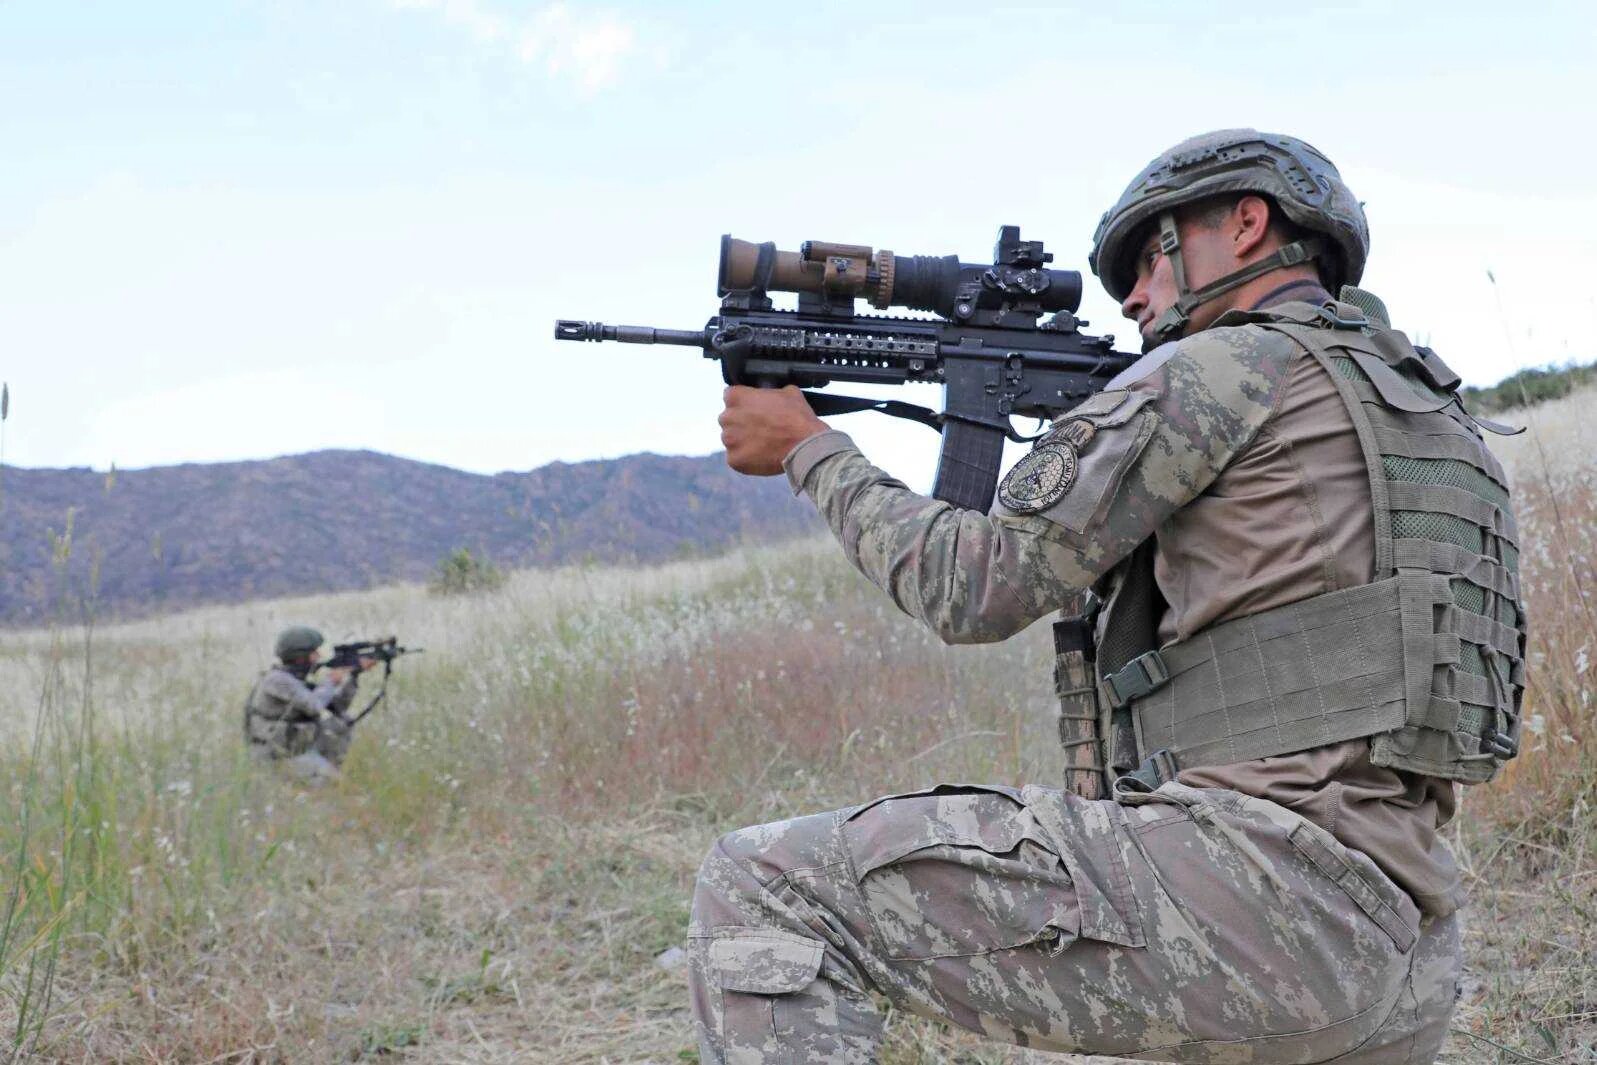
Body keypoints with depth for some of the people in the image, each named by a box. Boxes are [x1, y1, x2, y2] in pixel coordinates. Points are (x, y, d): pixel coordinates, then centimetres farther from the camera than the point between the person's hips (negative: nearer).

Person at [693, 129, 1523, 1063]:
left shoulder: (1227, 367, -2)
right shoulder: (1425, 403, 24)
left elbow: (975, 589, -3)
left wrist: (811, 450, 12)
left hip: (1248, 878, -9)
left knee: (767, 888, -8)